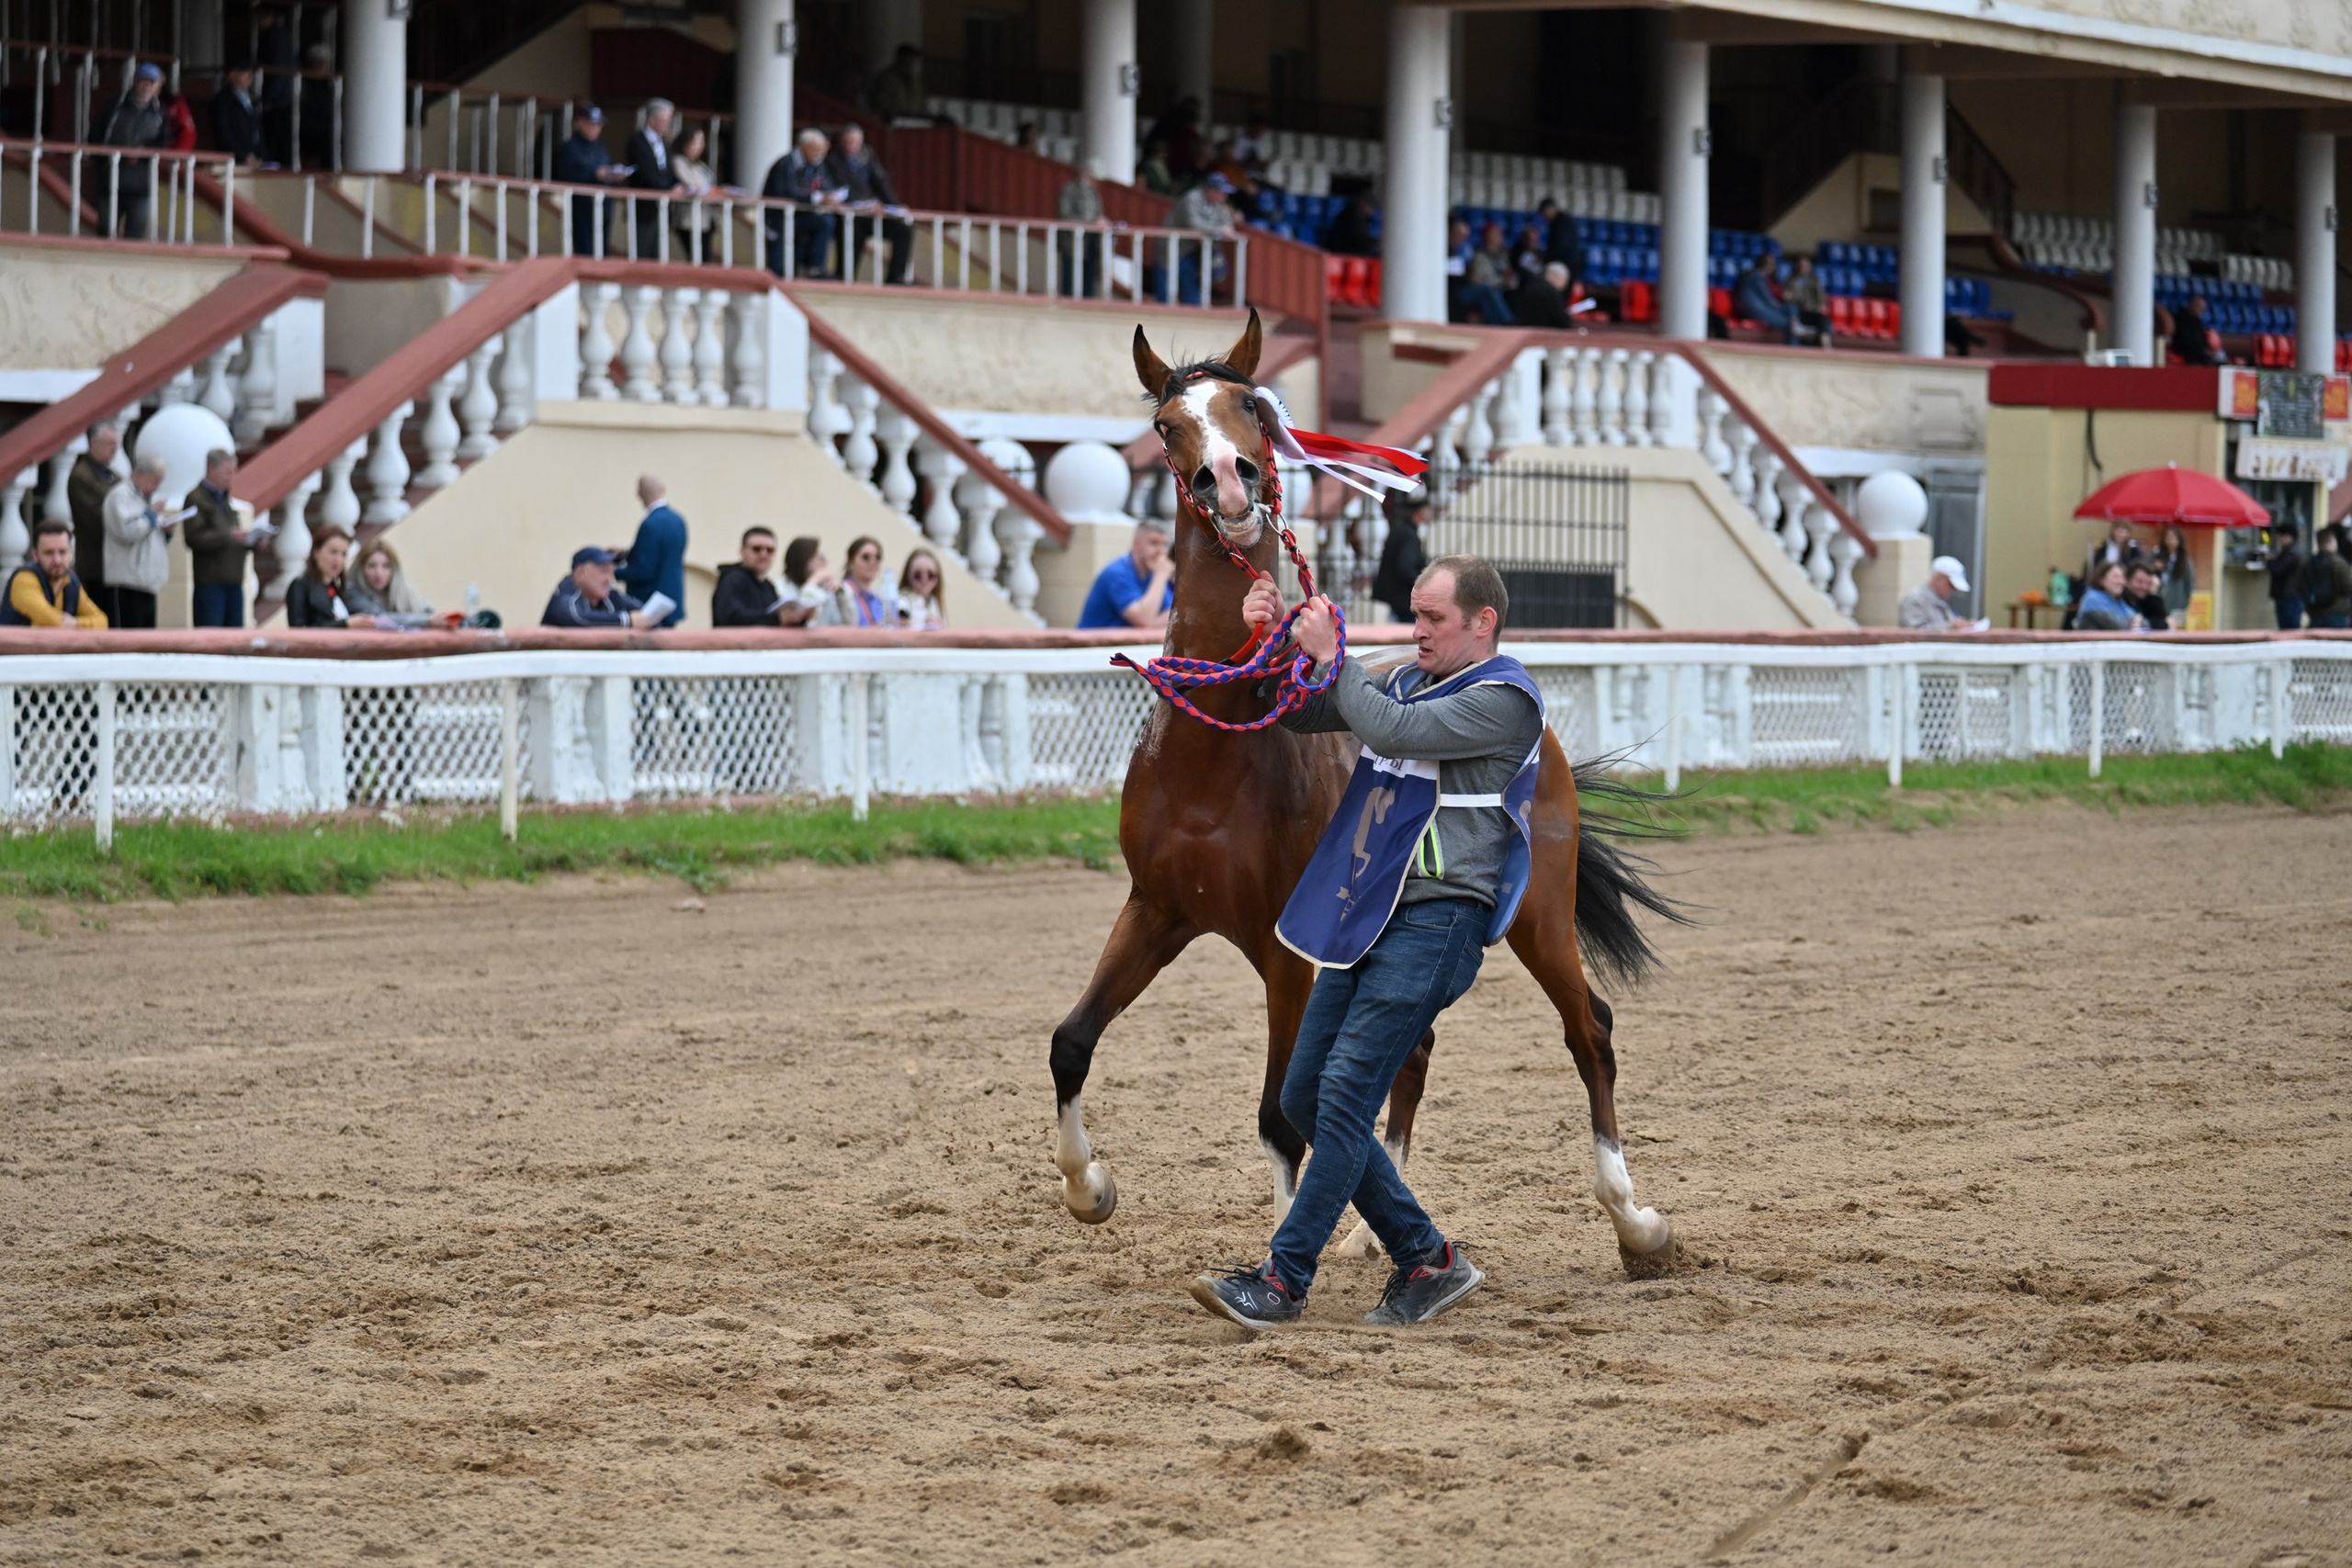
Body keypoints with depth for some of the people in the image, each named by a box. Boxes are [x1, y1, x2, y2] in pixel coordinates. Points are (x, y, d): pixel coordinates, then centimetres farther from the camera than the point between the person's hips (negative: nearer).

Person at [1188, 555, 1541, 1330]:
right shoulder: (1408, 681, 18)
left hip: (1436, 923, -9)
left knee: (1346, 1093, -16)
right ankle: (1426, 1259, 14)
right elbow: (1304, 714, 18)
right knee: (1305, 1099, 6)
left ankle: (1284, 1279, -13)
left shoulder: (1506, 699, -8)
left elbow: (1392, 730, -19)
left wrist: (1331, 654, -10)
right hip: (1363, 919, 9)